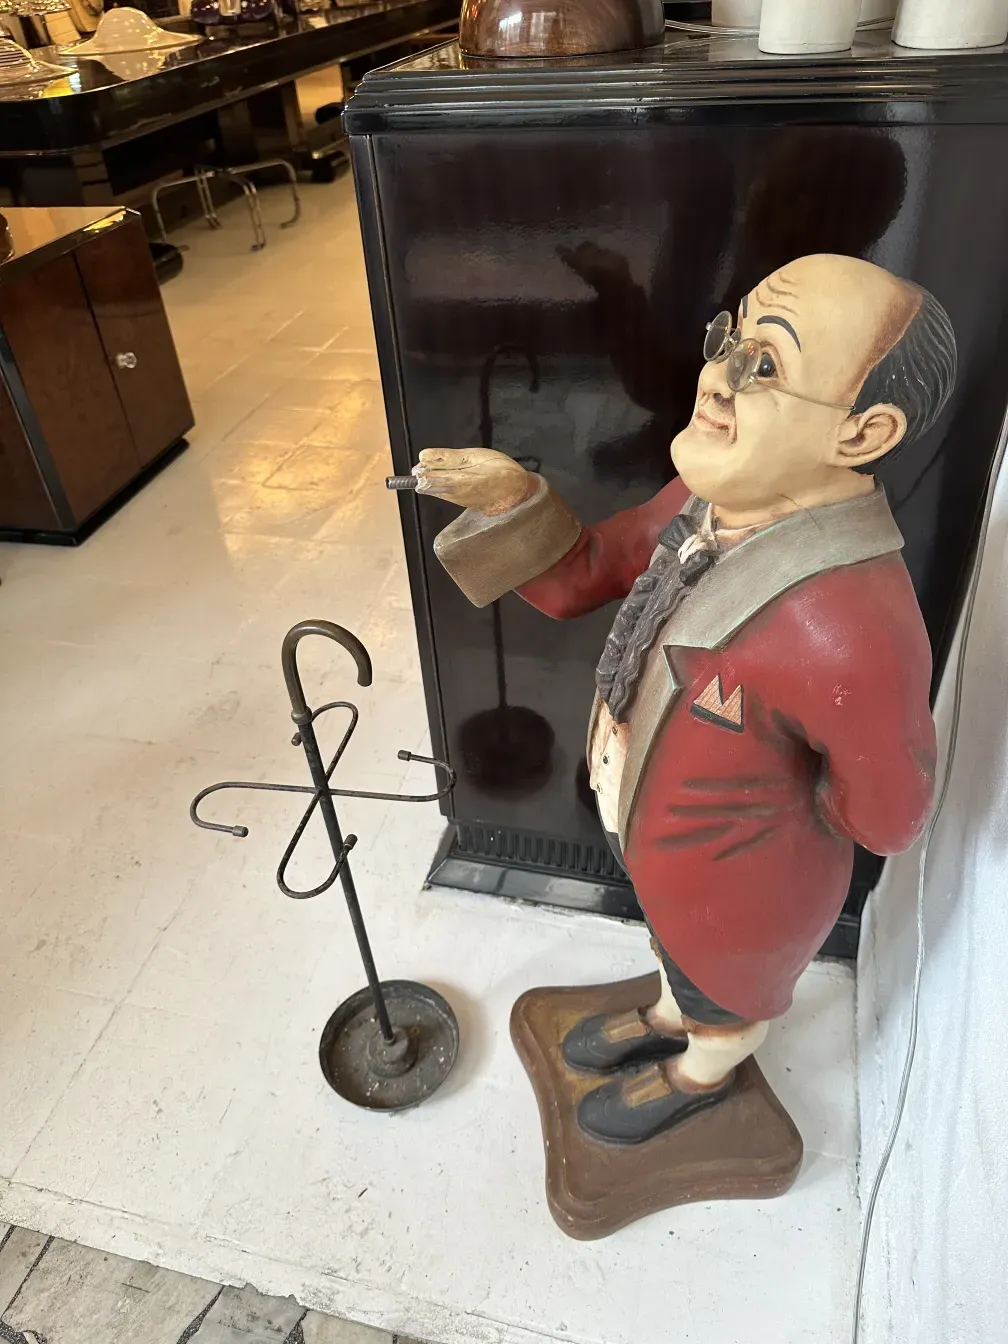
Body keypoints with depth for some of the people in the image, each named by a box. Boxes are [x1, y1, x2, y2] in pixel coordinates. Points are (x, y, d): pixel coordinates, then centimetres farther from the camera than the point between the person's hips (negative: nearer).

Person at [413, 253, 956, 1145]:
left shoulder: (849, 633, -44)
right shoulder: (716, 496, -19)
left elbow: (887, 820, -26)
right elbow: (582, 580, -8)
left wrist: (761, 788, -12)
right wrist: (511, 500, -26)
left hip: (739, 886, -6)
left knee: (727, 1000, 30)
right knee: (676, 950, 37)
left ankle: (700, 1075, 64)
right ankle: (669, 1016, 70)